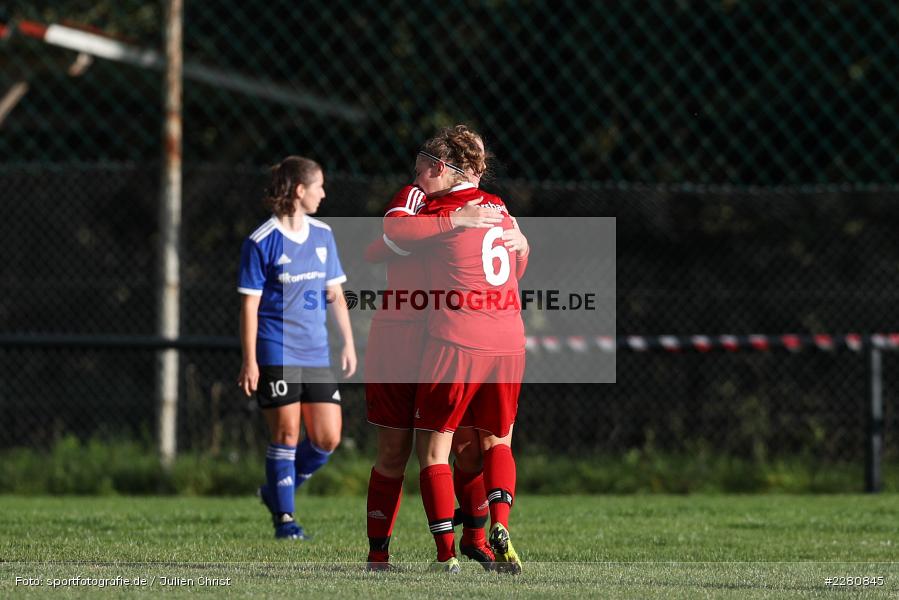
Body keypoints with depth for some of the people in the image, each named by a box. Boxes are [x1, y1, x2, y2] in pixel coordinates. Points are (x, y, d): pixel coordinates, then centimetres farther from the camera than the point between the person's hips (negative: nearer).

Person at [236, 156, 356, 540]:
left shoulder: (322, 235, 11)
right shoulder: (262, 242, -7)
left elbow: (334, 292, 17)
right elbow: (250, 304, -6)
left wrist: (348, 342, 10)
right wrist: (249, 361, -10)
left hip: (316, 354, 6)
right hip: (276, 354, -6)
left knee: (327, 439, 1)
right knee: (286, 434, -5)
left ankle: (276, 492, 22)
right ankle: (284, 517, 7)